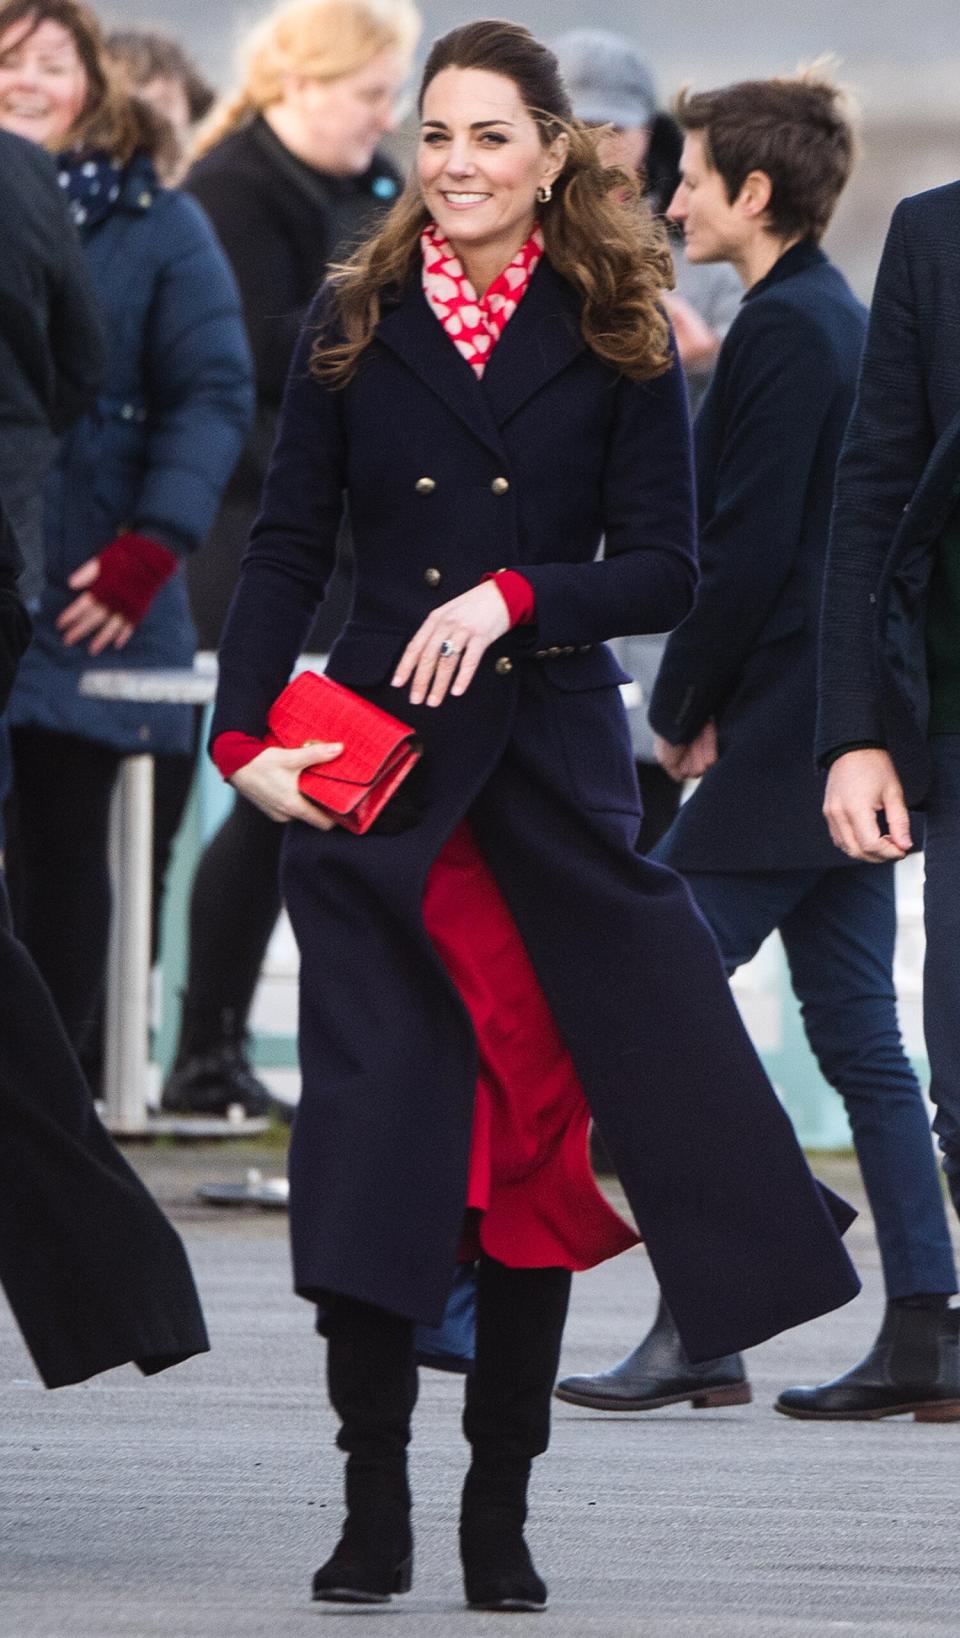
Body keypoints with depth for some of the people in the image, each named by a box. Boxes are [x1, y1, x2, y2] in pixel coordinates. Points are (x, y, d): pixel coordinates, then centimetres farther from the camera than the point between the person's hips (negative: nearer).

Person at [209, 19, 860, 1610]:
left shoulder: (618, 342, 4)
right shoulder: (352, 328, 7)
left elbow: (664, 572, 0)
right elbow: (287, 551, 5)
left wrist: (515, 596, -16)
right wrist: (243, 730, -7)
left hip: (553, 770, 0)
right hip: (374, 768, 0)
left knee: (534, 1137, 1)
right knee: (369, 1129, -7)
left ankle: (499, 1515, 9)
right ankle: (373, 1509, -2)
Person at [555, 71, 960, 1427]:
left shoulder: (782, 330, -13)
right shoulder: (850, 323, 16)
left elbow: (748, 551, -19)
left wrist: (684, 712, -7)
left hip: (779, 746, -10)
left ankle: (699, 1328, -8)